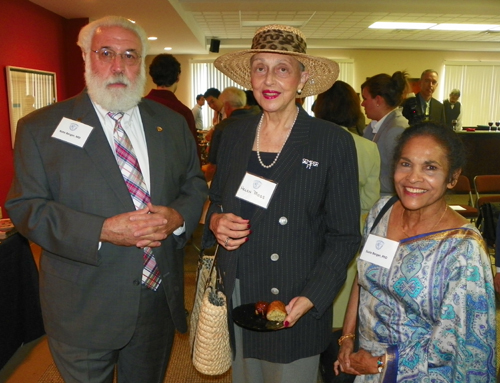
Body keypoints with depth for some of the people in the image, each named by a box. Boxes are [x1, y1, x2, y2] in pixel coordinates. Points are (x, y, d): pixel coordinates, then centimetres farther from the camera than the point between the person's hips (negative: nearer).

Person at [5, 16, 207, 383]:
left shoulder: (172, 124, 5)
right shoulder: (41, 128, -5)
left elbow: (195, 185, 9)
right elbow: (25, 206, -10)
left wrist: (177, 217, -15)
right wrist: (103, 231, -24)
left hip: (160, 300, 3)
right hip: (83, 311, -3)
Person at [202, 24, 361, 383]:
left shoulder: (334, 142, -11)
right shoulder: (234, 135, 2)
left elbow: (344, 236, -8)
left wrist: (310, 298, -18)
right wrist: (216, 222, -9)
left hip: (294, 311, -3)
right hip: (235, 299, 4)